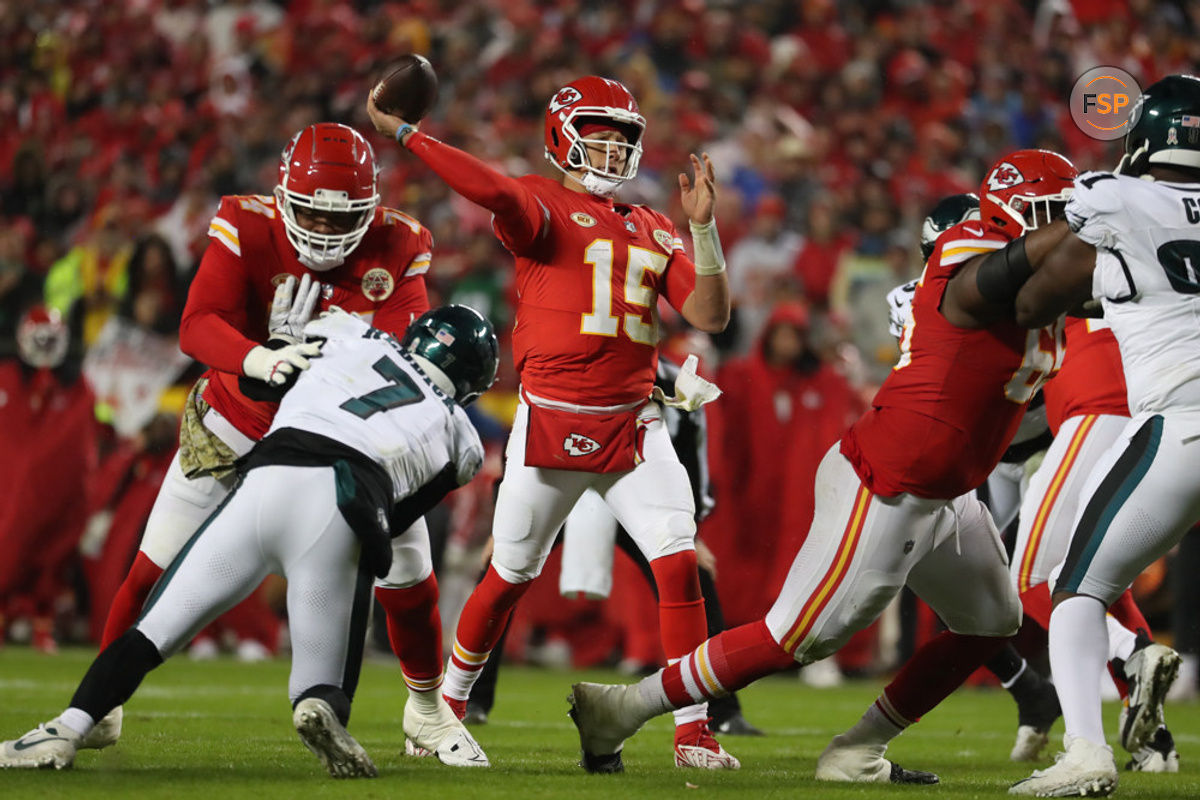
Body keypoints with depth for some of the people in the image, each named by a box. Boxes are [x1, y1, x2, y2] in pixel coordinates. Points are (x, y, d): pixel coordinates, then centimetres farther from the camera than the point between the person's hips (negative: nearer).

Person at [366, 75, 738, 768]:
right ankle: (449, 704, 30)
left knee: (679, 562, -11)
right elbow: (495, 191, -27)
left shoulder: (653, 231, 13)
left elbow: (712, 315, 7)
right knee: (512, 575, 8)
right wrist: (403, 134, -32)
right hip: (551, 424, -4)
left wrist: (703, 226, -3)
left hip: (634, 425, 4)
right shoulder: (542, 205, -4)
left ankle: (694, 732, -6)